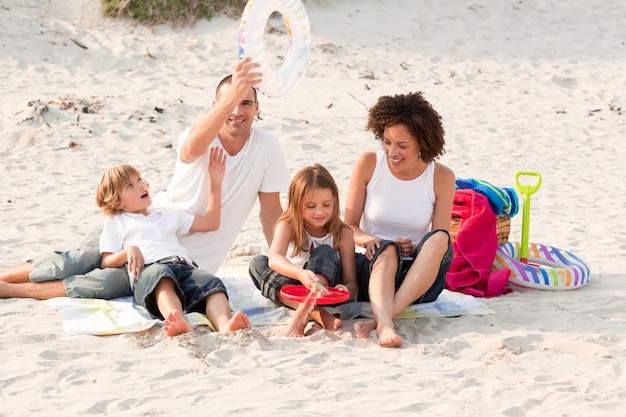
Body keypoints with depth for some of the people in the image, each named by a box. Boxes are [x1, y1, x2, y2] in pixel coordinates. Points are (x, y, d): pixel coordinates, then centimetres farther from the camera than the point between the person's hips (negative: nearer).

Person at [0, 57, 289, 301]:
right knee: (77, 262, -17)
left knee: (107, 283, -21)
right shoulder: (203, 137, -16)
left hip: (182, 263, -1)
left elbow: (271, 213, -3)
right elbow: (192, 148, -43)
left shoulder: (267, 146, -11)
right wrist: (231, 97, -59)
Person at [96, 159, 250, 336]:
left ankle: (225, 325, -60)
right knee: (162, 278, -43)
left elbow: (209, 223, 39)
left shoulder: (167, 214, 41)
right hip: (148, 269, -4)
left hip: (185, 266, 4)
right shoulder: (116, 221, 29)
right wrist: (128, 251, -5)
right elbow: (106, 262, 17)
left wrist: (215, 184, 34)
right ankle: (181, 323, -71)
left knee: (212, 283, -31)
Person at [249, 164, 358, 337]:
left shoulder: (342, 233, -10)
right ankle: (318, 314, -38)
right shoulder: (288, 225, -10)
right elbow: (274, 258, -31)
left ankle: (302, 315, -46)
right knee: (257, 263, -23)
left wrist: (346, 290, -40)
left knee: (325, 253, -25)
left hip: (324, 289, -1)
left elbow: (352, 283, -13)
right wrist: (300, 274, -53)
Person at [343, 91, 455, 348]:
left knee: (440, 239, -31)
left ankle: (381, 318, -43)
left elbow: (440, 242, -1)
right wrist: (369, 240, -20)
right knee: (387, 249, -34)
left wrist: (414, 249, -23)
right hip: (372, 269, 0)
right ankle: (386, 325, -59)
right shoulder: (368, 164, -1)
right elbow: (348, 226, 2)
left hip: (418, 282, 0)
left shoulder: (441, 178, -2)